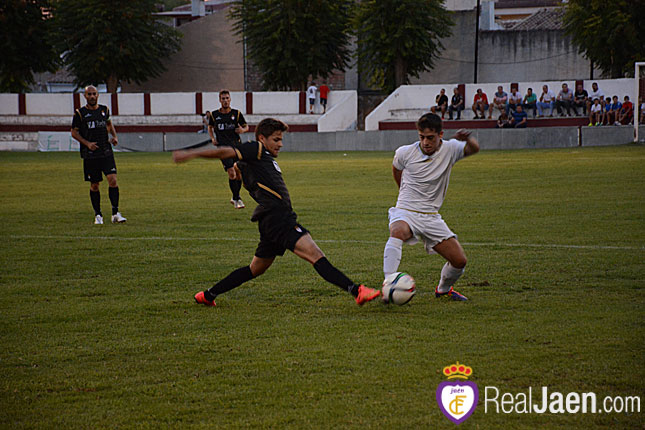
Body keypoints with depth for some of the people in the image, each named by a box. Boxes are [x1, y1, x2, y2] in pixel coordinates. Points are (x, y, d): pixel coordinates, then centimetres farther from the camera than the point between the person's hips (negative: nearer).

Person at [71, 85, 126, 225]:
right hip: (90, 155, -2)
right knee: (94, 185, 3)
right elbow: (74, 132, 2)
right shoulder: (80, 113, -2)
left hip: (106, 153, 2)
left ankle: (115, 213, -7)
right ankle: (98, 215, 16)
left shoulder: (104, 110, 8)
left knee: (113, 180, -11)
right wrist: (87, 143, -12)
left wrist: (115, 136, 9)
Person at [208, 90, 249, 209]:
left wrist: (243, 130, -11)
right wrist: (213, 138, 4)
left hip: (237, 145, 2)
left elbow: (246, 126, 12)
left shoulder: (237, 113, 3)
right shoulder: (214, 115, 3)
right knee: (231, 172, -17)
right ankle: (237, 199, -6)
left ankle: (235, 197, 24)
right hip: (223, 147, -2)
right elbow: (210, 127, 20)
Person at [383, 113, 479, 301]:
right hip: (405, 213, -3)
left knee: (459, 260, -2)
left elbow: (474, 149, -22)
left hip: (431, 217, 3)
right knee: (398, 232, -39)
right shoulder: (405, 153, -6)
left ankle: (443, 289, 30)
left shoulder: (449, 150, -5)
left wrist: (467, 139, -45)